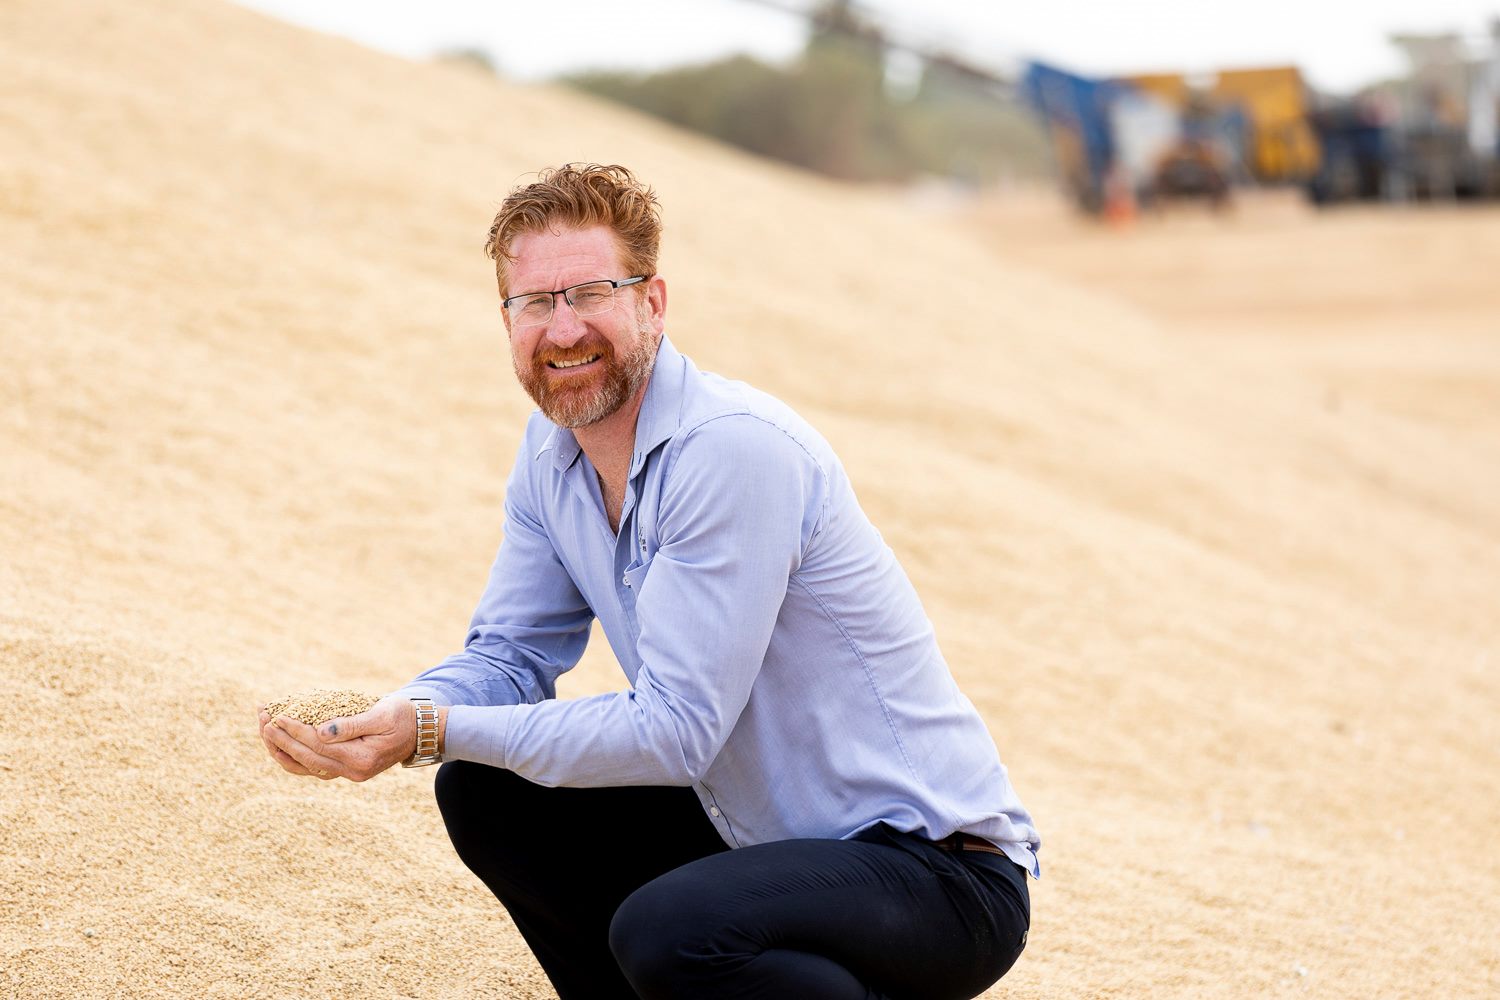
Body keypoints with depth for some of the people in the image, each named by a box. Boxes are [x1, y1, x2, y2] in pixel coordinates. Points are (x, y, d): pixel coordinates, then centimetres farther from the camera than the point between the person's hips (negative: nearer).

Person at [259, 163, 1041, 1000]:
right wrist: (382, 718, -12)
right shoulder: (552, 454, 3)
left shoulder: (736, 451, -23)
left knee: (665, 932, -33)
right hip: (760, 830, 9)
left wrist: (431, 731, -25)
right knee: (484, 795, 5)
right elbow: (509, 658, 10)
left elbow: (675, 729, -25)